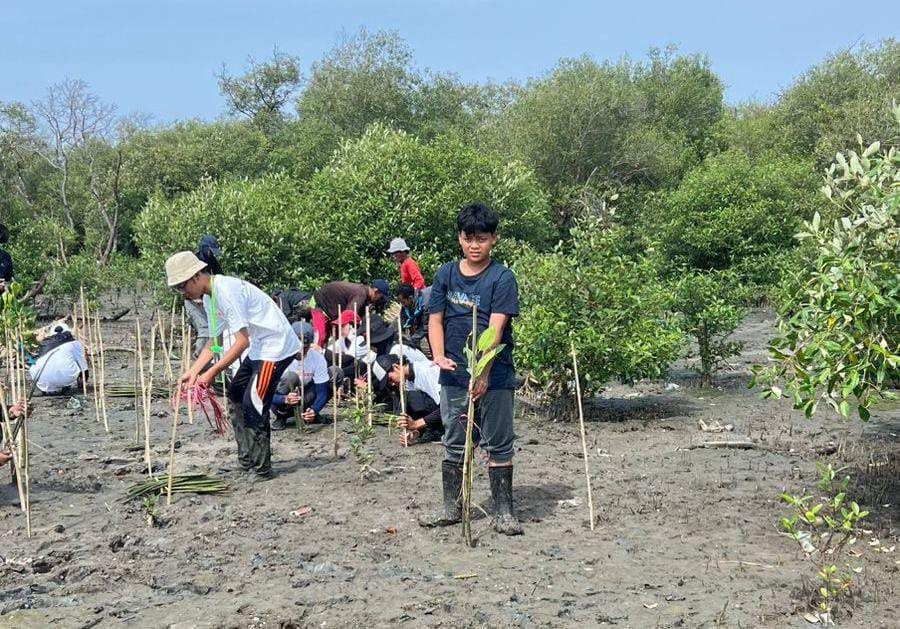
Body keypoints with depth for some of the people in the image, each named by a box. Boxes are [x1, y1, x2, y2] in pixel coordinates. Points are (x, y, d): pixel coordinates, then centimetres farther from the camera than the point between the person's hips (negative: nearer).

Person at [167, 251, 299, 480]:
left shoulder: (227, 290, -24)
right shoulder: (209, 298, 8)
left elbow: (242, 341, -26)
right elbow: (214, 342, 13)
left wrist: (213, 372, -23)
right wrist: (193, 371, 1)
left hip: (276, 345, -11)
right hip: (259, 348, 11)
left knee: (253, 404, -11)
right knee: (236, 394, 14)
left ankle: (261, 469, 0)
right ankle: (246, 461, 21)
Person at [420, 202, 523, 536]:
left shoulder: (502, 278, -8)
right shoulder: (446, 274, 5)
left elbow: (496, 327, -17)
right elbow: (436, 319, 5)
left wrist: (483, 372, -26)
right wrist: (439, 356, -14)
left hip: (495, 376, -4)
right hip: (454, 376, 4)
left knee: (498, 445, 4)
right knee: (454, 444, 13)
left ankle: (503, 512, 13)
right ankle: (452, 508, 24)